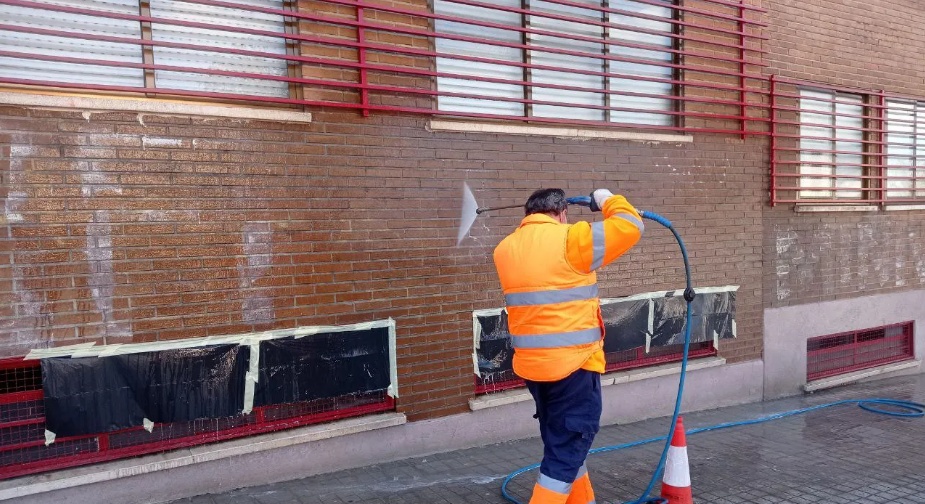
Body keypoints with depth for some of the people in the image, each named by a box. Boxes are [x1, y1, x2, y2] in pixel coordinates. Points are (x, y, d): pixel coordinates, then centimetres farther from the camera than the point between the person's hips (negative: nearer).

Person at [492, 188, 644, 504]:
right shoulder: (570, 239, -13)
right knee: (567, 447, 2)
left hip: (531, 364, 7)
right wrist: (608, 200, 10)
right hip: (572, 363, -7)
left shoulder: (506, 248, 7)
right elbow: (630, 227, -6)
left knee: (560, 442, 21)